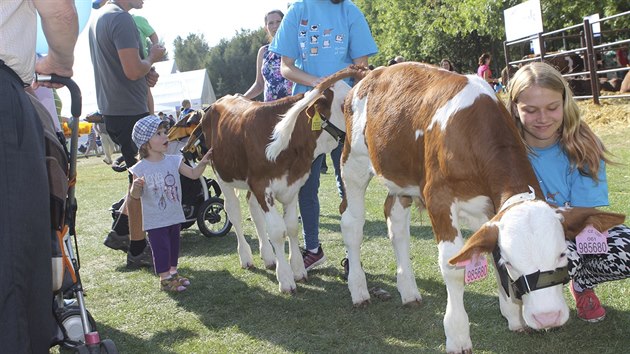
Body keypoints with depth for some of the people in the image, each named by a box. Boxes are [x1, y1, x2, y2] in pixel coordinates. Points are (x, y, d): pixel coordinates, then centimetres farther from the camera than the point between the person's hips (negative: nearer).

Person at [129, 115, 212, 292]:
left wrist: (203, 162, -13)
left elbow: (193, 174, 2)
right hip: (155, 220, -5)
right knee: (161, 248, 1)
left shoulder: (174, 161, -2)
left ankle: (173, 273, 34)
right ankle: (164, 279, 14)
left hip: (175, 216, 5)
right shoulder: (140, 169, -14)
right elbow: (135, 196, -11)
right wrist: (136, 186, -32)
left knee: (174, 245, 18)